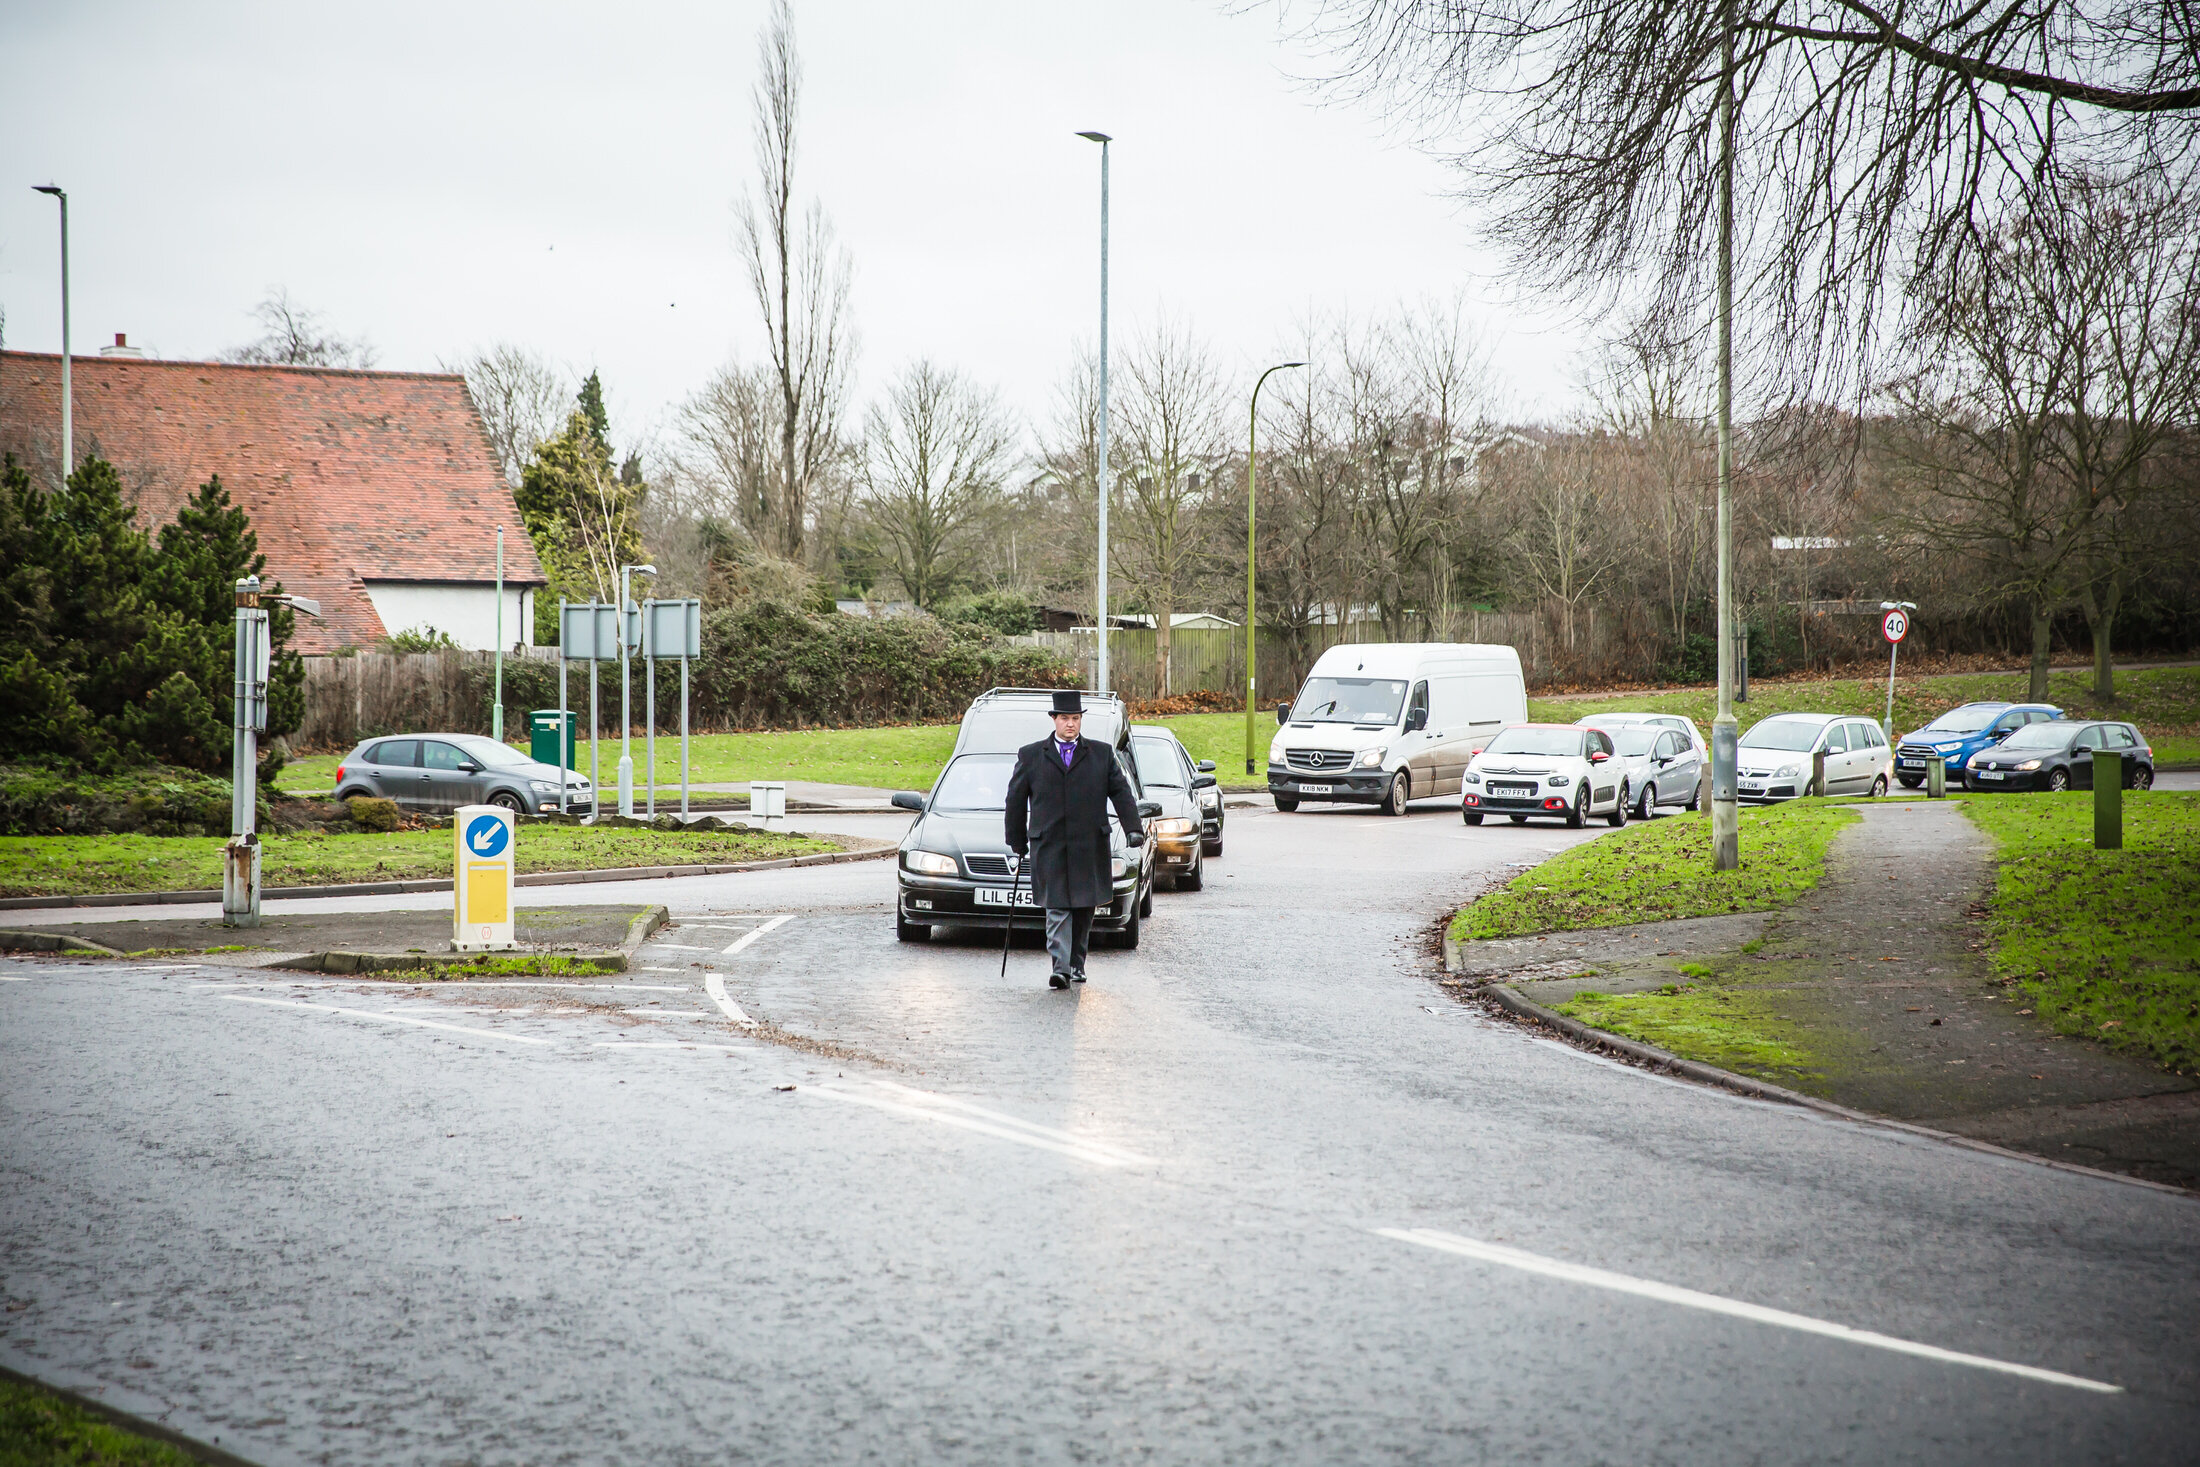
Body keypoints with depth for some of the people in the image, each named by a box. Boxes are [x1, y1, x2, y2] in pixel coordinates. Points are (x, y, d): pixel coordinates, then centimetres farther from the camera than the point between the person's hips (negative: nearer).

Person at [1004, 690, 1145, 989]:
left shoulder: (1101, 754, 10)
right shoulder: (1031, 756, 8)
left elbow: (1121, 792, 6)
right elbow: (1015, 799, 13)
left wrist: (1133, 828, -8)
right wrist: (1018, 842, 13)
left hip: (1089, 847, 2)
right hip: (1048, 846, -1)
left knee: (1084, 907, 7)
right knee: (1057, 908, -9)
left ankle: (1076, 964, 21)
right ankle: (1060, 968, -16)